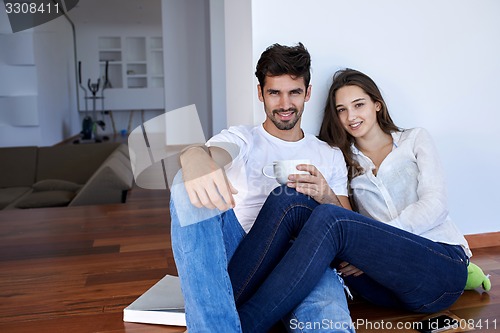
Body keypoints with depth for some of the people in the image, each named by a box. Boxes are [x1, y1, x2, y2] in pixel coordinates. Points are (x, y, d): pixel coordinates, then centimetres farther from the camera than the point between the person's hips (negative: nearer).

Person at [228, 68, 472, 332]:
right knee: (288, 199, -19)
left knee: (329, 219, -32)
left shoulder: (414, 139, 14)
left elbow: (434, 206, -1)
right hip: (388, 278, 3)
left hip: (443, 265, -2)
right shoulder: (345, 162, 20)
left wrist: (377, 243, -13)